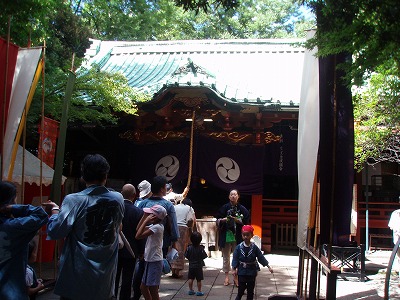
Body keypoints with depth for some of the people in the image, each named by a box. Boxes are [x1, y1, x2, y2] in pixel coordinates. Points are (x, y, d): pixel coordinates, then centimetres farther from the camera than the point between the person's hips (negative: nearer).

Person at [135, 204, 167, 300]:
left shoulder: (157, 227, -20)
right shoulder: (153, 226, 8)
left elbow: (138, 236, -26)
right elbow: (138, 229, 8)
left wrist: (146, 221, -21)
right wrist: (145, 216, 3)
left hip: (154, 262, -9)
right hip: (150, 261, 9)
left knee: (153, 291, -2)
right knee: (143, 287, 17)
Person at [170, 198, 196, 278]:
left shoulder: (175, 207, 18)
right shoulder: (189, 208, 8)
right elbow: (190, 220, -6)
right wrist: (189, 227, 10)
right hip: (183, 228, -4)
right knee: (180, 250, -1)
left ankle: (173, 270, 10)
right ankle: (177, 272, -3)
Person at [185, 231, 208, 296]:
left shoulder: (189, 248, -7)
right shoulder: (201, 249, -15)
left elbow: (186, 256, -1)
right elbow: (204, 256, -10)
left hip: (191, 266, 3)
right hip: (199, 266, -3)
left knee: (190, 278, 14)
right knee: (199, 280, 4)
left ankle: (190, 290, 19)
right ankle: (199, 291, 7)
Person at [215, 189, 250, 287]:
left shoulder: (242, 209, 1)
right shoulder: (224, 208, 1)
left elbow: (246, 222, -1)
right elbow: (218, 220, 3)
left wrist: (237, 220, -16)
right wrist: (224, 219, -16)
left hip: (237, 237, 0)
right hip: (226, 236, 0)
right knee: (226, 257, 7)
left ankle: (236, 276, 14)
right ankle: (227, 276, 19)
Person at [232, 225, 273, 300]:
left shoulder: (254, 247, -5)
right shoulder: (239, 247, -7)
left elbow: (261, 257, -4)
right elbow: (235, 259, -5)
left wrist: (268, 266, -8)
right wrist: (234, 269, -13)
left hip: (252, 272, 1)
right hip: (242, 272, -1)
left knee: (250, 291, 11)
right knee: (241, 290, 4)